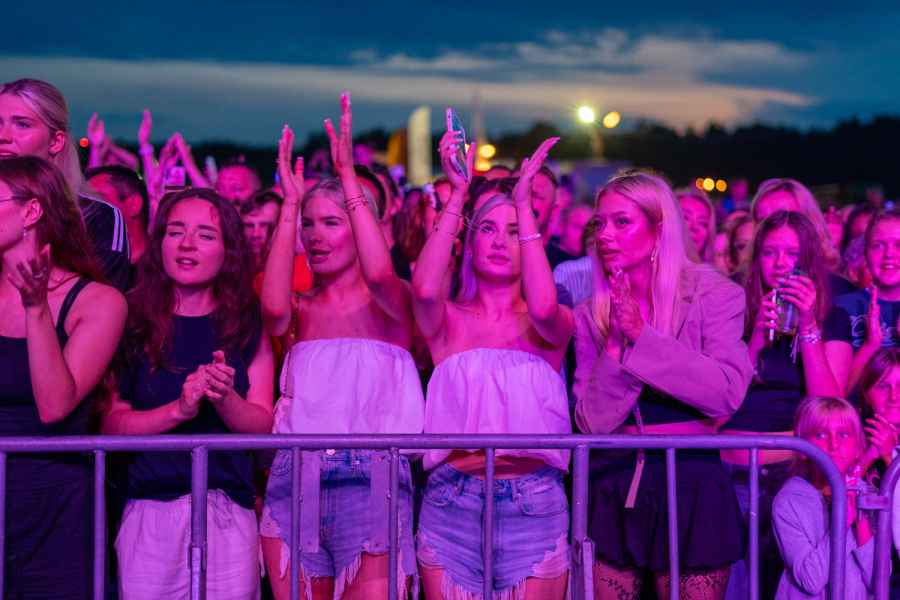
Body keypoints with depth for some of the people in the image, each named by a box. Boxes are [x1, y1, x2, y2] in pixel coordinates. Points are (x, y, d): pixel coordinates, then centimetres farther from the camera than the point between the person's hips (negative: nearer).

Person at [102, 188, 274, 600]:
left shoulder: (245, 325, 6)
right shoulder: (132, 321, 1)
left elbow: (264, 425, 1)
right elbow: (112, 424, -5)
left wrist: (224, 400, -19)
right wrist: (179, 409, -20)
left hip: (229, 515, 1)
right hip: (149, 514, -1)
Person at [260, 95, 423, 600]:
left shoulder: (388, 304, 4)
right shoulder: (301, 309, 12)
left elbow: (379, 273, -19)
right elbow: (273, 306, -12)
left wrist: (348, 174, -15)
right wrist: (291, 202, -7)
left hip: (370, 478, -3)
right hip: (295, 478, 3)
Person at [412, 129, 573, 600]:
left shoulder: (551, 325, 6)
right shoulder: (449, 321, 8)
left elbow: (542, 307, -18)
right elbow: (424, 288, -15)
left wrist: (523, 204, -13)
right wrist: (458, 194, -12)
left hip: (534, 506, 0)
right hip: (452, 503, 1)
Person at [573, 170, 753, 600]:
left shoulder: (713, 295, -4)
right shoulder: (593, 315, 5)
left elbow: (728, 393, -19)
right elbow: (593, 421, -3)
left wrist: (643, 336, -19)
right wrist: (618, 344, -15)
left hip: (692, 488, -3)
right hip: (614, 490, 3)